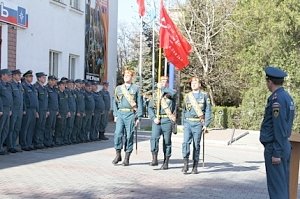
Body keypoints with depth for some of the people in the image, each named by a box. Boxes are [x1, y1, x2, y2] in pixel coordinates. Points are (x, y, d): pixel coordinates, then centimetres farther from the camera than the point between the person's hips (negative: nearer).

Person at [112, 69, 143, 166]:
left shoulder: (136, 88, 6)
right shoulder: (118, 88, 14)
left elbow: (139, 103, 4)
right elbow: (115, 102, 16)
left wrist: (138, 117, -2)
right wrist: (115, 115, 6)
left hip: (131, 114, -2)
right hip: (120, 113, 2)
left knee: (129, 135, -1)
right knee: (118, 134, -9)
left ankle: (127, 158, 7)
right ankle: (118, 155, 4)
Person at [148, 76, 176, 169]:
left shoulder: (171, 94, 6)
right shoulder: (155, 94, 15)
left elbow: (173, 93, -21)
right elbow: (150, 108, 12)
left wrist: (162, 88, -13)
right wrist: (154, 118, -4)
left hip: (167, 120, -2)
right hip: (157, 120, 2)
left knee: (167, 141, 3)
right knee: (154, 138, -17)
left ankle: (166, 162, 11)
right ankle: (154, 159, -16)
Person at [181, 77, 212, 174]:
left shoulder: (204, 95, 4)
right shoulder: (187, 96, 13)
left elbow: (208, 111, 2)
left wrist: (206, 124, -5)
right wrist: (183, 124, 13)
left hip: (198, 123, -2)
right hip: (188, 122, 2)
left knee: (196, 144, 1)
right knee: (186, 142, -14)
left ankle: (195, 167, 8)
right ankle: (185, 164, -12)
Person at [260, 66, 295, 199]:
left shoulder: (277, 99, -18)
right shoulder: (287, 97, 12)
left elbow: (279, 128, -22)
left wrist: (276, 153, -20)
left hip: (275, 147, -10)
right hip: (285, 146, 10)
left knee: (276, 186, -4)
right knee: (283, 185, 15)